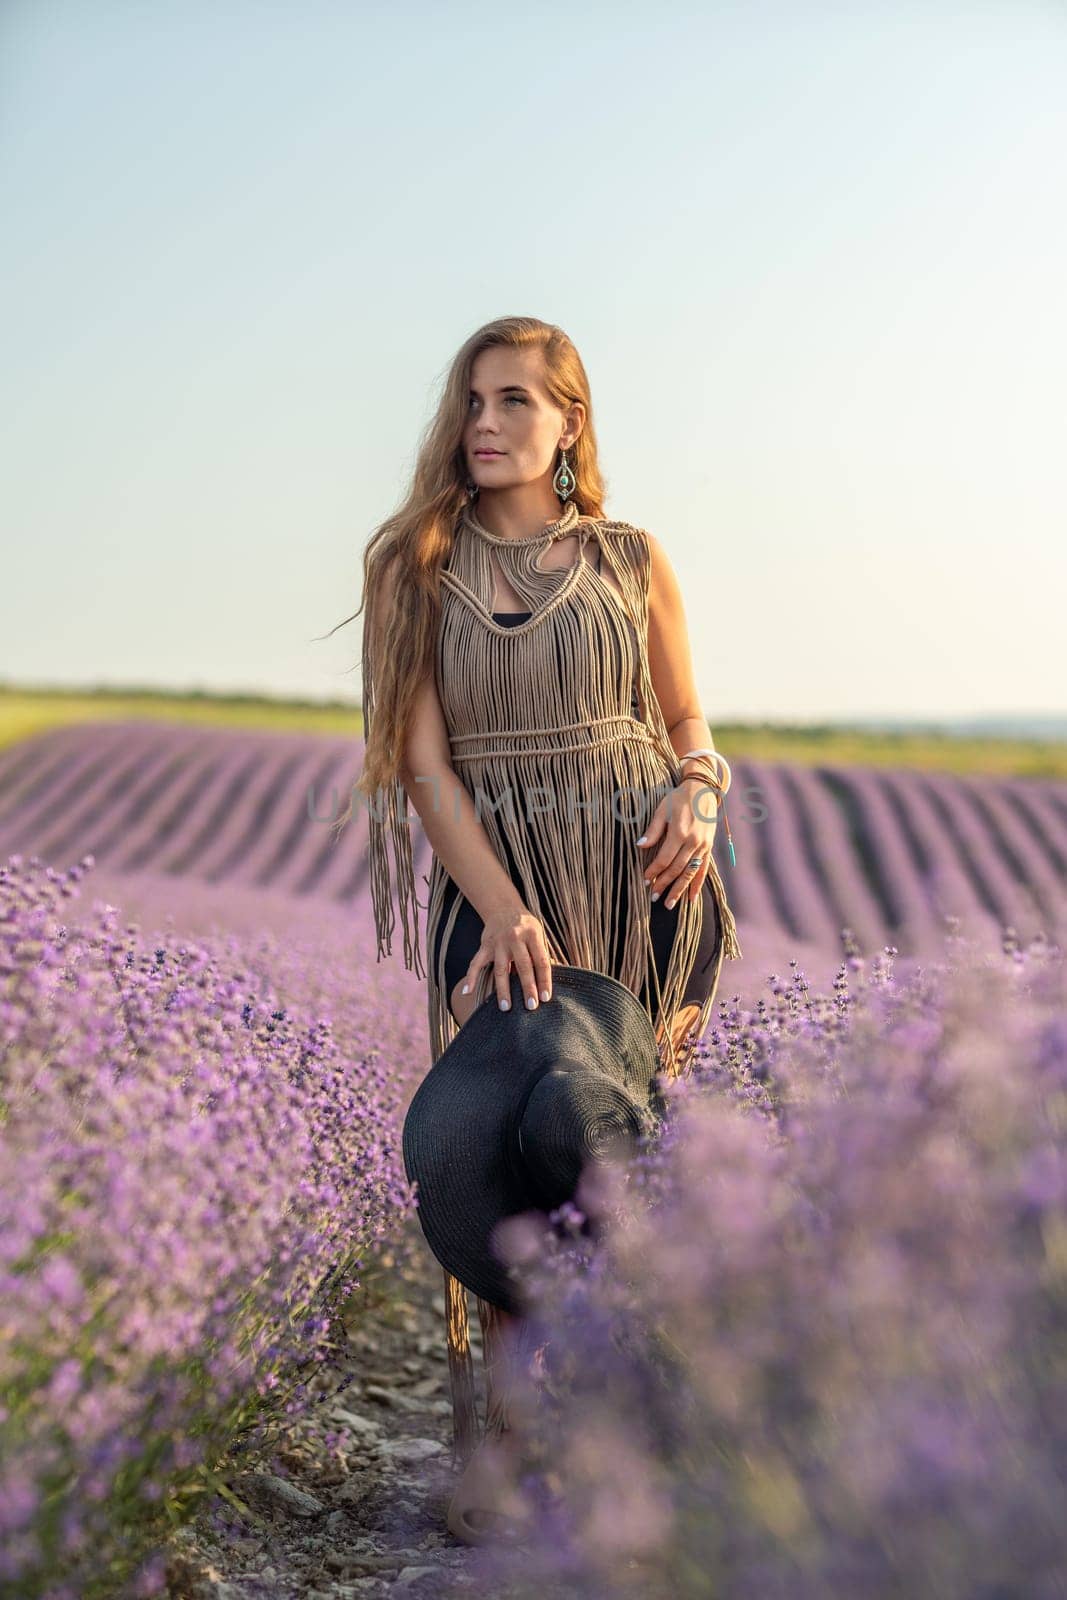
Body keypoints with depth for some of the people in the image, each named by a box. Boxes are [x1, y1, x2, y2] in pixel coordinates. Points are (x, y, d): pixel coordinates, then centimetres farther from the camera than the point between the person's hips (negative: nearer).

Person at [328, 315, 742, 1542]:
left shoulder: (633, 561, 7)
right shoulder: (415, 569, 2)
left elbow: (687, 718, 17)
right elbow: (425, 763, -5)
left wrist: (697, 795, -6)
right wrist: (503, 908, -17)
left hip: (645, 881, 1)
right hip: (496, 887, -1)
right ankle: (495, 1448, 10)